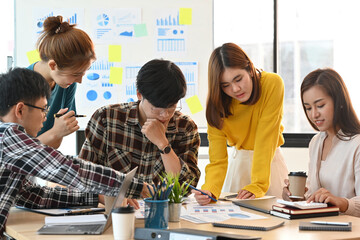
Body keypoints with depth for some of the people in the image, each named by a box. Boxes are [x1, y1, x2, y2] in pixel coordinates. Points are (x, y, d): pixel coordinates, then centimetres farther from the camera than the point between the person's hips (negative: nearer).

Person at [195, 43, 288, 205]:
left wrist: (258, 185, -33)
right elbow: (217, 160, -20)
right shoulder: (217, 105, -16)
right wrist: (209, 190, -40)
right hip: (239, 162, 1)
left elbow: (265, 139, -25)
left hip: (270, 161, -1)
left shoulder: (272, 84, -22)